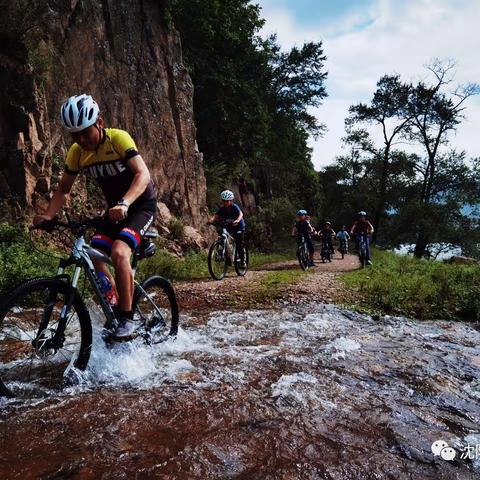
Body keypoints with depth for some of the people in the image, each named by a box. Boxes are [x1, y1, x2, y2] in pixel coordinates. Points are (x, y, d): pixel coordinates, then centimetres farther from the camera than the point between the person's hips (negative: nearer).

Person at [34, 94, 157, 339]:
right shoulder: (76, 152, -5)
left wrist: (124, 203, -47)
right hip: (116, 208, 6)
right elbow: (63, 189, 2)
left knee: (119, 252, -27)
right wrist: (47, 215, -15)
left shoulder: (118, 138, -21)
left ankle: (128, 318, -14)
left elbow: (143, 175, -32)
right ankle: (114, 310, 11)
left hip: (141, 204, -6)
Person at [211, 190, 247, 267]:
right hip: (229, 226, 5)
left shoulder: (234, 207, -21)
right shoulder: (222, 209, -8)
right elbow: (216, 216, -20)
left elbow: (240, 214, -38)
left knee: (239, 245, -10)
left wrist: (237, 220, -60)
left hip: (239, 226, -4)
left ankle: (243, 261, 4)